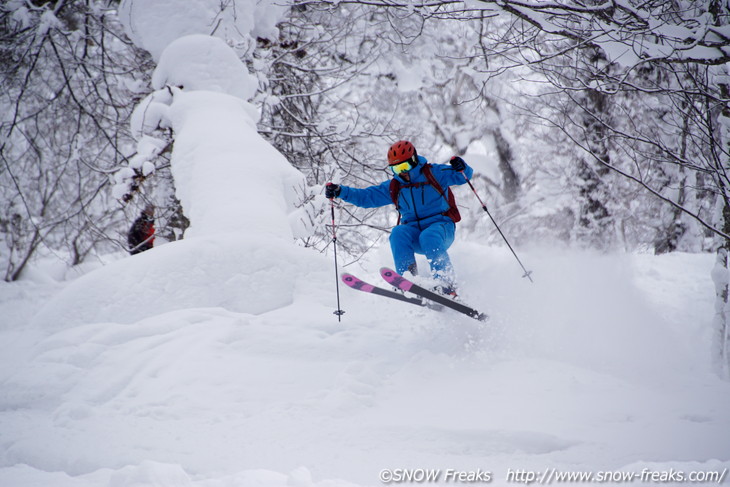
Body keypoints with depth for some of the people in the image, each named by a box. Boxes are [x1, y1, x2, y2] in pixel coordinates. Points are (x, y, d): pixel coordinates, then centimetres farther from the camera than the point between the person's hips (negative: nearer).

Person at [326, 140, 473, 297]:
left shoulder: (434, 173, 2)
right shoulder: (393, 187, 14)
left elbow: (463, 176, 0)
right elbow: (365, 196, 13)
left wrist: (461, 168, -25)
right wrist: (340, 191, 1)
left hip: (441, 226, -4)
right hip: (413, 232, 4)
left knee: (428, 237, -36)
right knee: (398, 233, -27)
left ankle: (447, 285, -39)